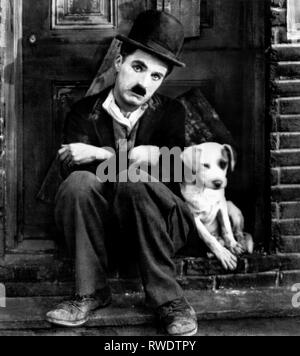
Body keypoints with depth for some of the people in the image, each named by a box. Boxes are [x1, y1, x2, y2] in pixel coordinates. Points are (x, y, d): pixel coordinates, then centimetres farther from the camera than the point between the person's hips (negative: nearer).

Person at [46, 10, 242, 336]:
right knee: (79, 182, -28)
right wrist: (134, 158, -25)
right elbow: (70, 171, -12)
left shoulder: (170, 113, 2)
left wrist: (103, 156, -22)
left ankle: (166, 297, -23)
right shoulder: (85, 112, 3)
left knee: (133, 181, -32)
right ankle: (91, 292, -17)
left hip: (163, 225, -1)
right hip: (107, 229, 1)